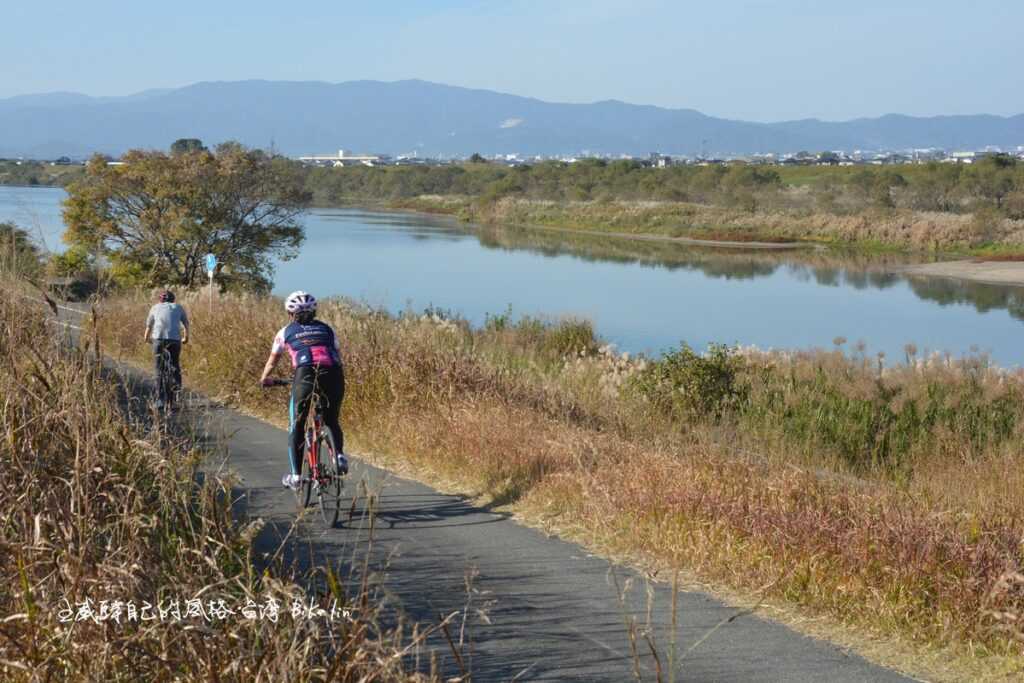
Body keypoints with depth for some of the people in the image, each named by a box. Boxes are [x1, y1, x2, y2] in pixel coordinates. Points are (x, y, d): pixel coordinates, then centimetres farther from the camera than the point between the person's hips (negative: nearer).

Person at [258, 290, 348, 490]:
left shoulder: (286, 331, 23)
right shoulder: (326, 329, 27)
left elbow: (272, 360, 32)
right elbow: (338, 356, 26)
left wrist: (264, 379, 50)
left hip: (305, 375, -2)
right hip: (332, 374, 2)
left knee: (296, 426, 14)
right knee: (332, 421, 22)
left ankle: (295, 475, 11)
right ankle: (340, 455, -4)